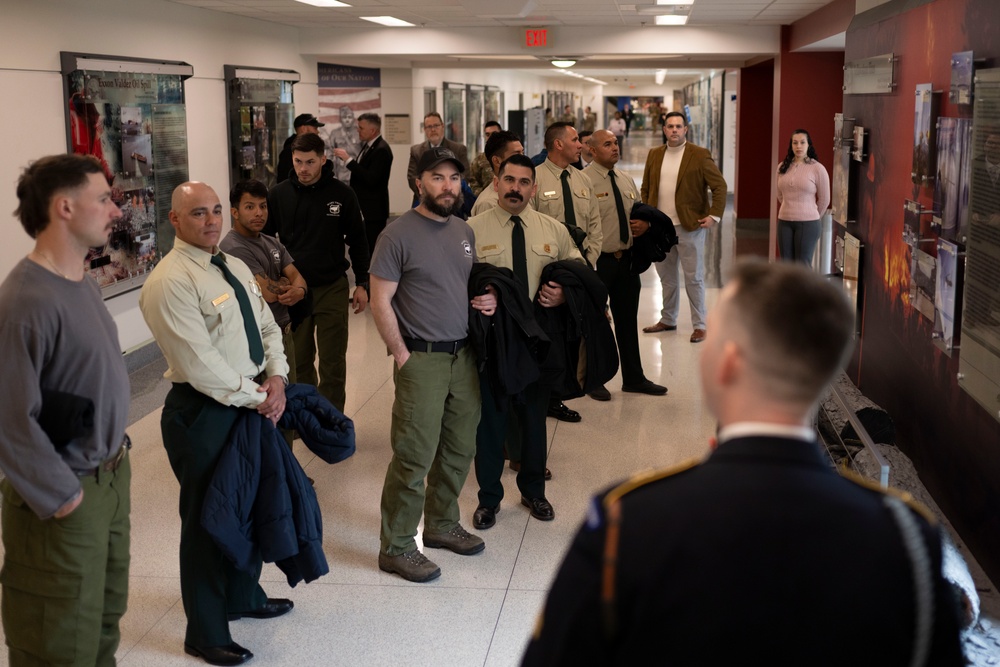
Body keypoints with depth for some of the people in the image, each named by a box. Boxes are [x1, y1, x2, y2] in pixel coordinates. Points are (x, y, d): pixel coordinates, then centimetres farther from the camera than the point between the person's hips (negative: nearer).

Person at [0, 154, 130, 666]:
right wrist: (61, 497, -17)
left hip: (110, 481, 9)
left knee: (106, 623, 22)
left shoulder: (81, 282, 5)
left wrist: (114, 455, 11)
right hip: (67, 502, -8)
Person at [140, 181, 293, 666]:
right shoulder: (170, 282, -18)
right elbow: (200, 362, -23)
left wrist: (276, 379, -5)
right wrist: (255, 397, -15)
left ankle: (243, 596, 45)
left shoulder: (236, 269, 11)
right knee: (206, 521, 4)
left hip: (254, 404, 9)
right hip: (203, 413, -9)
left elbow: (267, 327, 12)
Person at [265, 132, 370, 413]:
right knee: (299, 360, 11)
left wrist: (362, 284, 1)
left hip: (332, 288, -1)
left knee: (333, 362, 1)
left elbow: (357, 240, 4)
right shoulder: (278, 194, -1)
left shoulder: (341, 194, -4)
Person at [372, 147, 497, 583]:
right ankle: (395, 547, 7)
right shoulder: (398, 235, -10)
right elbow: (380, 302, -10)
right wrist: (402, 354, -13)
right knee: (415, 456, -5)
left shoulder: (464, 231, 11)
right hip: (421, 359, -7)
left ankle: (442, 524, 33)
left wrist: (487, 299, 3)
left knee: (459, 449, 15)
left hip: (463, 354, 7)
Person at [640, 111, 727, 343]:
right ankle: (668, 320, 27)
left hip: (689, 226, -5)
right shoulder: (654, 155, 9)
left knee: (694, 278, 0)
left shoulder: (699, 155, -6)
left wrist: (714, 215, -12)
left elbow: (720, 186, -6)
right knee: (666, 277, 14)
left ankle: (699, 325, 8)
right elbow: (645, 188, 17)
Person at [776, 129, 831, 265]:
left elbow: (824, 199, 1)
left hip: (807, 224, -4)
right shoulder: (783, 167, 5)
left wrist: (812, 215, 11)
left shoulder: (817, 168, -7)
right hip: (784, 222, 4)